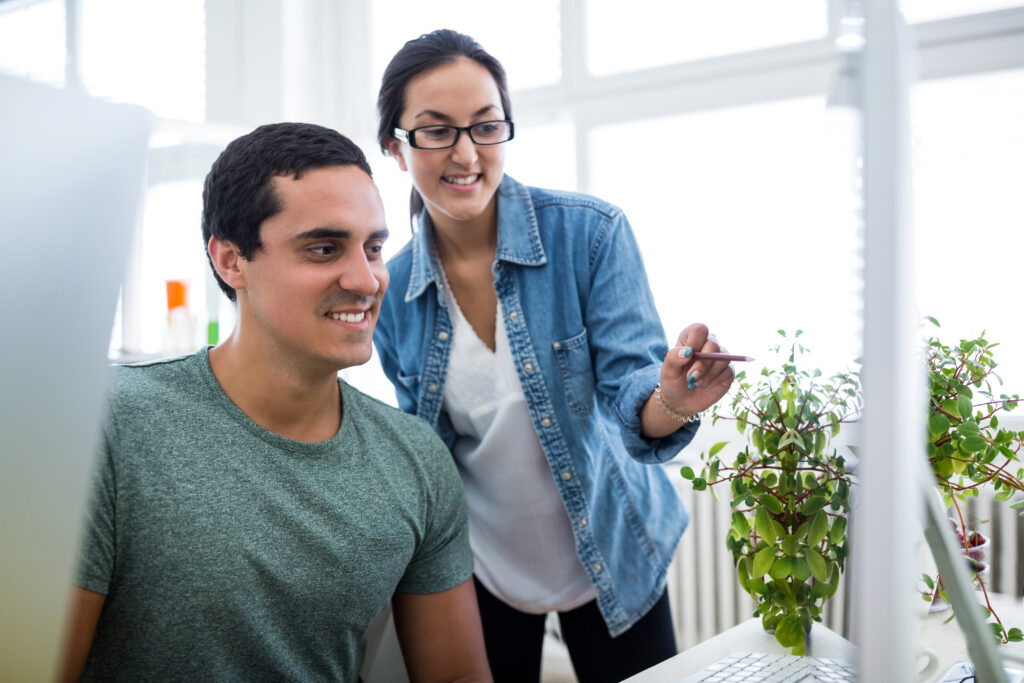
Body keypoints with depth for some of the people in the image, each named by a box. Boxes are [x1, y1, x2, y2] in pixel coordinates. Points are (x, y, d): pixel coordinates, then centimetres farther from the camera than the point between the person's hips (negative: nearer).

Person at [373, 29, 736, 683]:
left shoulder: (592, 231, -18)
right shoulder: (393, 290, -9)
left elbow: (629, 392, -21)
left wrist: (671, 401, -43)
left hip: (610, 558, -1)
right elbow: (422, 445, 2)